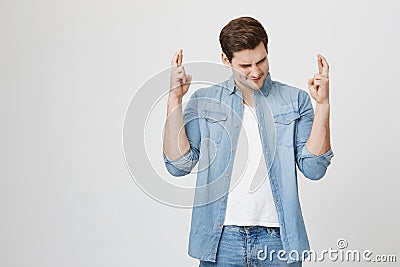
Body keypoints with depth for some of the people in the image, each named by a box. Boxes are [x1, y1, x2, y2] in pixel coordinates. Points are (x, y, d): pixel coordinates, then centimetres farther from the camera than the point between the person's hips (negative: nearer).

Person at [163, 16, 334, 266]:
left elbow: (313, 168, -5)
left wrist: (323, 105, -12)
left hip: (277, 237, 0)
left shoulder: (294, 100, 3)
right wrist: (175, 98, -9)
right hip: (220, 239, 0)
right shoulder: (203, 101, 3)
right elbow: (179, 165, -5)